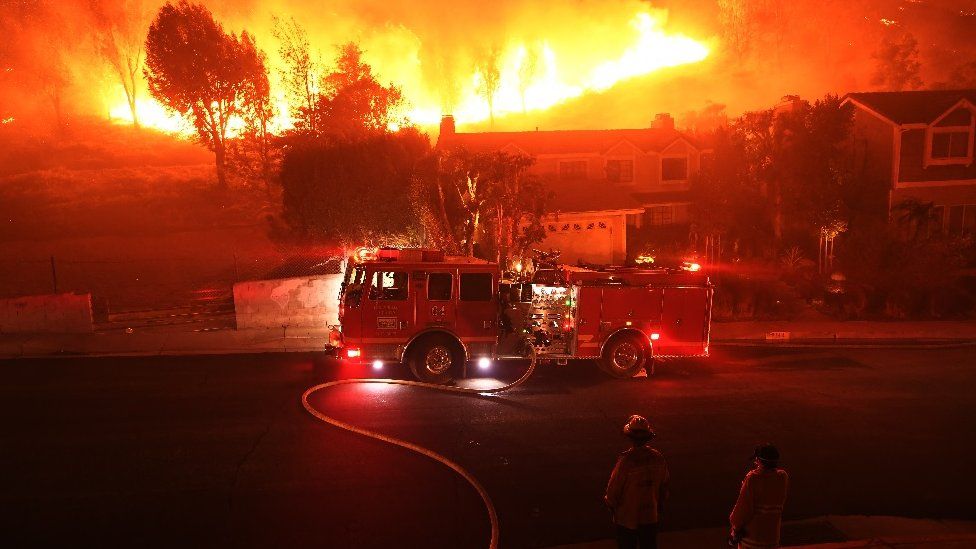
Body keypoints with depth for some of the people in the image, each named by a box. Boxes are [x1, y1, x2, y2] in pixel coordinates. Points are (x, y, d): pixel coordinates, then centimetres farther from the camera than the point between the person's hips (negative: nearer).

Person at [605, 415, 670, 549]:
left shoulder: (625, 461, -25)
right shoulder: (658, 458, -10)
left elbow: (614, 487, -16)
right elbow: (664, 484, 4)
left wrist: (611, 505, 3)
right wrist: (660, 505, 19)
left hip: (627, 517, -4)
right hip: (651, 515, 4)